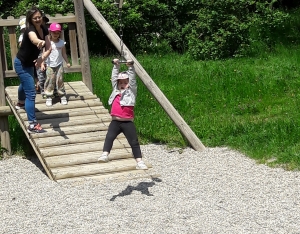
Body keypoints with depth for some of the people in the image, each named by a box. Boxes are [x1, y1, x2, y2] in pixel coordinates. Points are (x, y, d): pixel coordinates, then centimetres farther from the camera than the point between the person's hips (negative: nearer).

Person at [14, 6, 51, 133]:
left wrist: (42, 58, -35)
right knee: (31, 93, -15)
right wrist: (39, 42, -80)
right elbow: (34, 39, -57)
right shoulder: (30, 30, -32)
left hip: (29, 63, 9)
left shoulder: (44, 29, -10)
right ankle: (32, 125, -16)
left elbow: (48, 48, -15)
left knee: (25, 84, 36)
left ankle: (20, 103, 66)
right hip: (21, 64, -9)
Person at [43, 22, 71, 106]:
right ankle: (49, 97, 6)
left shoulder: (61, 42, 4)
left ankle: (62, 96, 13)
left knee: (60, 80, 3)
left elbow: (63, 53, 13)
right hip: (50, 65, -2)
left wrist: (67, 62, 12)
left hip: (59, 65, 2)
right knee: (50, 81, -2)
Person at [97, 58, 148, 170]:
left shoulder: (131, 92, 5)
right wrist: (116, 66, 11)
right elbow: (114, 77, 17)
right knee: (109, 137, -15)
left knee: (134, 142, -4)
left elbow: (132, 80, -4)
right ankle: (105, 155, -23)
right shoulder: (116, 91, 16)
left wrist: (130, 67, -10)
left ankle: (139, 162, -4)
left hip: (127, 122, -4)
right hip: (115, 121, 4)